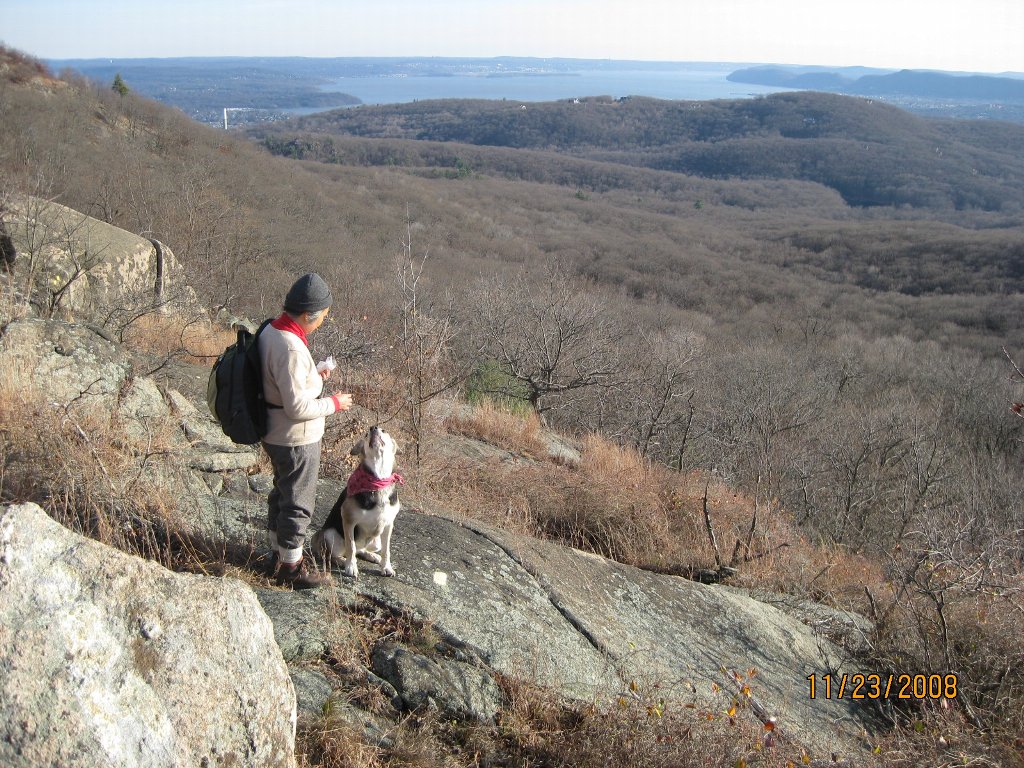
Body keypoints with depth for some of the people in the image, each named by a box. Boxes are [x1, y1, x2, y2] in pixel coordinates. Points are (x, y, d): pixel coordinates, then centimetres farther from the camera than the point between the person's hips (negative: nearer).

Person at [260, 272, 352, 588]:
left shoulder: (271, 331, 0)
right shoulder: (290, 349, -30)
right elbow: (298, 407, -29)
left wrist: (314, 376, 6)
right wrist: (334, 403, -16)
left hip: (275, 434, 10)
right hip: (296, 439, -10)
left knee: (282, 493, 25)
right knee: (297, 502, 7)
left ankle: (279, 553, 42)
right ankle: (291, 567, 23)